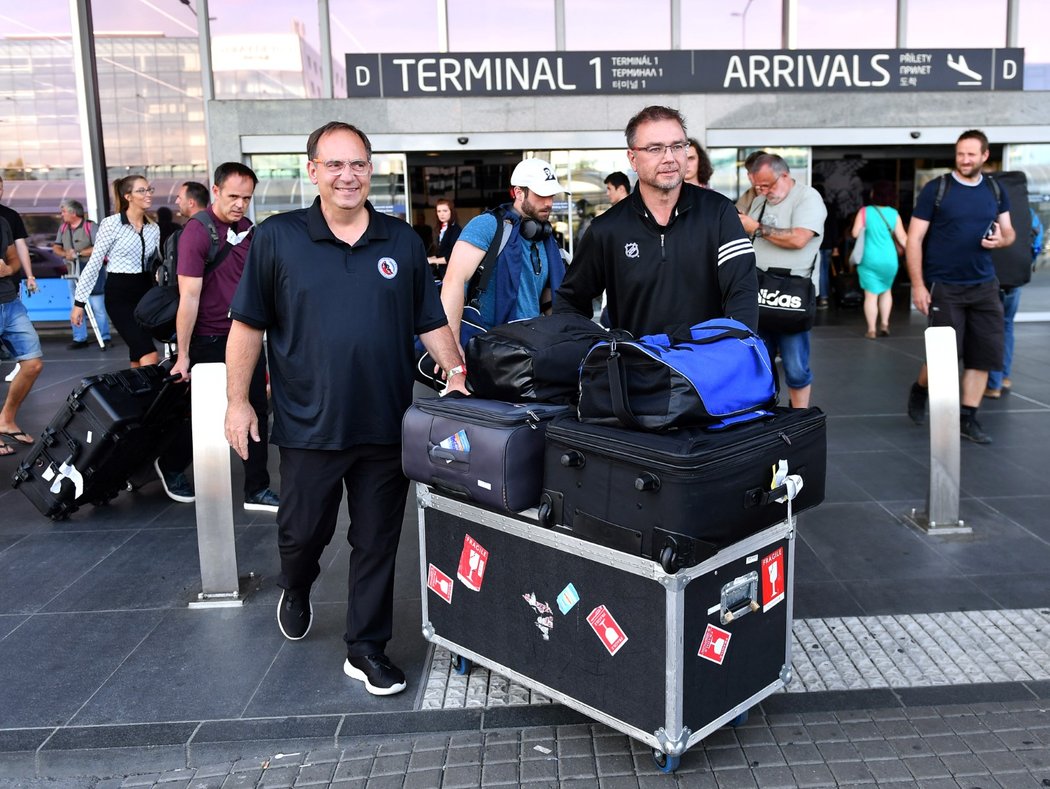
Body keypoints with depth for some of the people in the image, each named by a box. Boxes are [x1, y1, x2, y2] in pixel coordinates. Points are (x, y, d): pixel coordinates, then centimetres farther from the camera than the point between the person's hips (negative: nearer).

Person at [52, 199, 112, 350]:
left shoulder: (91, 226, -10)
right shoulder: (63, 227, 11)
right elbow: (56, 247, 13)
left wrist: (78, 253, -18)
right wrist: (64, 253, -9)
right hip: (73, 273, 7)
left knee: (97, 306, -6)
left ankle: (105, 338, 0)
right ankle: (79, 339, 15)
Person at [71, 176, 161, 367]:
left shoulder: (153, 228, 8)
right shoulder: (111, 224, -8)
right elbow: (94, 264, -6)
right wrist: (79, 302, -7)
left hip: (145, 292, 6)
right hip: (120, 294, -6)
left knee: (138, 358, 8)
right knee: (150, 356, -16)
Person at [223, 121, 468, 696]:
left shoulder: (402, 242, 6)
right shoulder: (277, 238, 0)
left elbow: (431, 322, 10)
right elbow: (248, 325, 2)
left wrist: (456, 372, -4)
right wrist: (238, 401, -1)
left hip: (386, 426, 2)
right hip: (309, 426, -1)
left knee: (377, 544, 8)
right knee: (302, 532, 13)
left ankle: (366, 649, 23)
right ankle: (295, 591, 47)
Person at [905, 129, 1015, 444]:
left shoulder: (995, 191, 8)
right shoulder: (936, 189, -5)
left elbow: (1009, 232, 17)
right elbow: (914, 239, -6)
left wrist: (1001, 239, -9)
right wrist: (918, 285, -12)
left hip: (984, 286, 5)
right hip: (945, 287, -4)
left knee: (985, 354, 2)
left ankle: (967, 419, 13)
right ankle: (920, 389, 27)